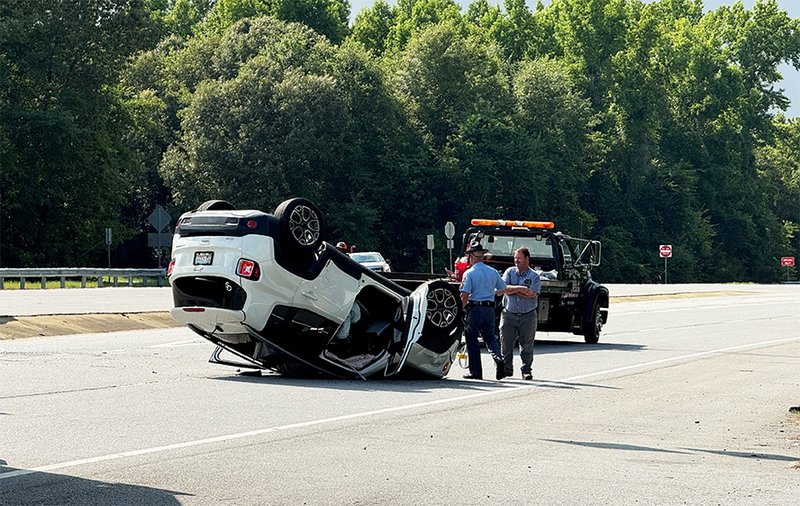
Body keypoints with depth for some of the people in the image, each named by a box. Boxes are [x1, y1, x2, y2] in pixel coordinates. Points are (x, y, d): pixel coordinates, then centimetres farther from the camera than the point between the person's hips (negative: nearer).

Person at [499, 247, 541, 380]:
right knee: (506, 343, -2)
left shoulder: (534, 276, 1)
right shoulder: (509, 272, 8)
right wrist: (521, 289, -15)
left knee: (527, 345, 2)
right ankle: (506, 369, 8)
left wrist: (512, 290, -10)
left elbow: (532, 294, -14)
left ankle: (527, 370, 12)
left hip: (527, 316, -2)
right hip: (509, 313, 2)